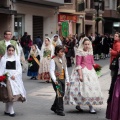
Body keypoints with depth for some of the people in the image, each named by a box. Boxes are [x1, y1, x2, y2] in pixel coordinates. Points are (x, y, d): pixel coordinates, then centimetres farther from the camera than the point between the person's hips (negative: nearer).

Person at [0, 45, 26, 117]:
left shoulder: (16, 58, 9)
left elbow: (19, 69, 6)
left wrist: (15, 75, -10)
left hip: (15, 78, 3)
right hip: (7, 78, -3)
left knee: (15, 93, 2)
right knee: (10, 94, -9)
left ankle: (7, 110, 15)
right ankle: (11, 111, -2)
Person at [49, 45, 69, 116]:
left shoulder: (64, 60, 12)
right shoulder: (53, 60, -9)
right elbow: (51, 71, -14)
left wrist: (67, 80, 15)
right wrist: (54, 80, -24)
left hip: (63, 79, 7)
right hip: (57, 80, -7)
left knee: (62, 94, 12)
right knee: (60, 94, -9)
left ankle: (54, 107, 29)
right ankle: (60, 110, -1)